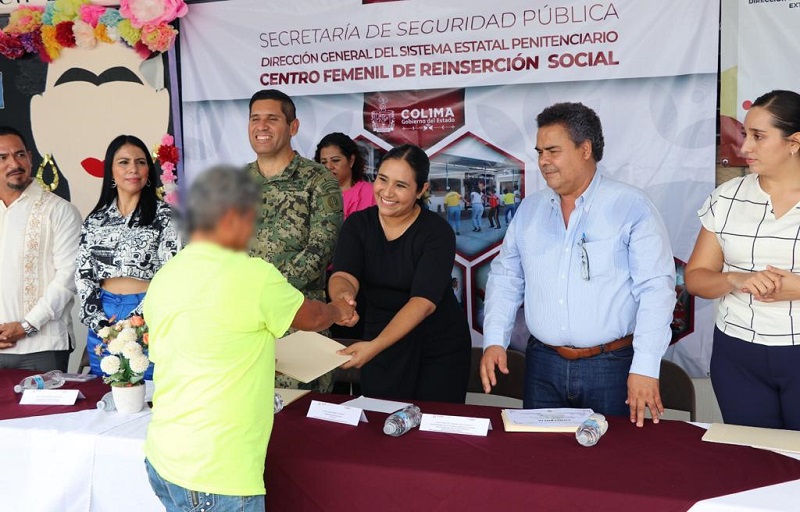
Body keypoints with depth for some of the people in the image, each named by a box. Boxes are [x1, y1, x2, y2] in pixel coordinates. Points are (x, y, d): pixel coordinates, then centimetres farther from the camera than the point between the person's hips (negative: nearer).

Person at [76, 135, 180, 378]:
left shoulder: (164, 215, -4)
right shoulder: (95, 219, 8)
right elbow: (83, 275, 8)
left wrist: (134, 321, -14)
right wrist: (98, 322, -4)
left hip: (148, 318, -4)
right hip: (103, 320, 4)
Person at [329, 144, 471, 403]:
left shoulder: (437, 232, -16)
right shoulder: (357, 224, -3)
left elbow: (424, 301, -25)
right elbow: (343, 275, -17)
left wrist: (375, 345, -37)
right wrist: (342, 295, -42)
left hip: (440, 349, -3)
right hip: (380, 346, 3)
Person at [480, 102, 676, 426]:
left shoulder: (632, 208, -7)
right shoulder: (530, 209, 8)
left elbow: (656, 288, -12)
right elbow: (506, 278, 12)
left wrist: (645, 368, -19)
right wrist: (494, 340, 0)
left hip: (612, 365, -4)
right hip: (542, 364, 4)